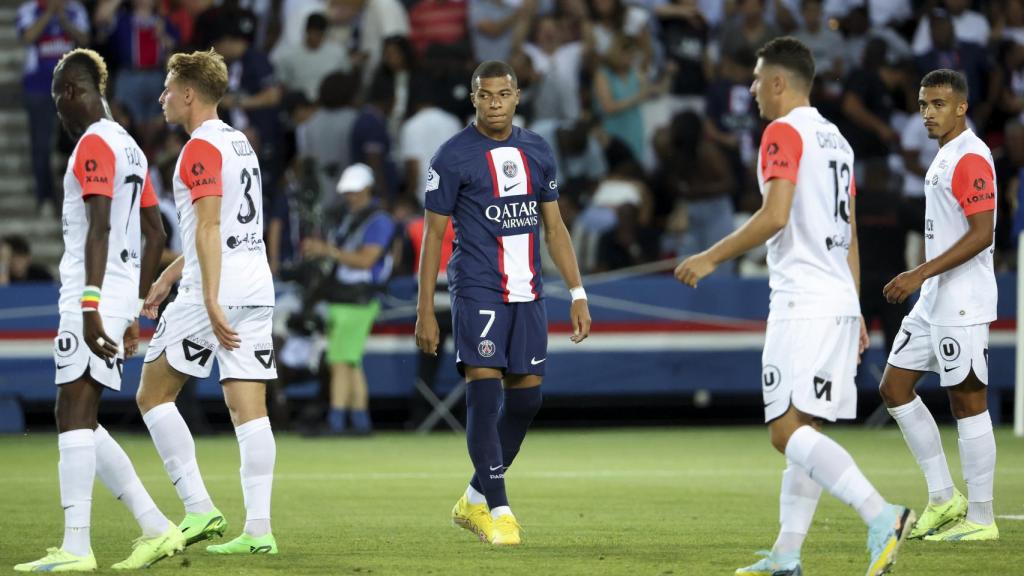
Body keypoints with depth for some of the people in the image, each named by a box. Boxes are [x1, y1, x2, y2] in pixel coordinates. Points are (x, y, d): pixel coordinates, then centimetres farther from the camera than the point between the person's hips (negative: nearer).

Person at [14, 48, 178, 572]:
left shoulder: (94, 145, -10)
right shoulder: (129, 147, 19)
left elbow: (99, 226, -21)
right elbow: (156, 236, 24)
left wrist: (91, 305, -28)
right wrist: (132, 314, 28)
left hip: (93, 295, -9)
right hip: (120, 298, 9)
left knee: (74, 413, -10)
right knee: (81, 422, 12)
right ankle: (156, 529, 9)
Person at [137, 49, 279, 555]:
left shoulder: (201, 148, -9)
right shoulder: (240, 144, 19)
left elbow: (209, 227, -19)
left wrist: (210, 301, -25)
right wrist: (171, 275, 33)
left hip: (218, 292, -8)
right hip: (258, 290, 8)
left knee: (152, 395, 3)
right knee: (249, 409, 2)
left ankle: (200, 510, -4)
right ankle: (258, 528, -6)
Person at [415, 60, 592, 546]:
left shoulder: (537, 151, 11)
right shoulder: (453, 157, -5)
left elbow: (554, 227, 16)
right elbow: (433, 235, -3)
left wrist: (577, 294, 10)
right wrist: (425, 311, -6)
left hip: (527, 292, 5)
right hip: (477, 290, -5)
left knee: (525, 396, 5)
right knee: (484, 392, -12)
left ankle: (474, 500, 20)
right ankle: (498, 510, -8)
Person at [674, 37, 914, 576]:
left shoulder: (784, 133, -8)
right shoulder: (835, 139, 19)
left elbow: (775, 215, -20)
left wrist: (711, 258, -11)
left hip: (803, 303, -9)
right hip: (839, 303, 9)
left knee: (788, 431, -14)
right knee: (803, 433, 10)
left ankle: (882, 516, -28)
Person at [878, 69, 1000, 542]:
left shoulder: (971, 158, -15)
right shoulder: (944, 156, 16)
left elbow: (981, 234, -22)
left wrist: (921, 273, -23)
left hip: (962, 306, -11)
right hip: (933, 303, 11)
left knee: (967, 401, -5)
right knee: (894, 387, 10)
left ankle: (980, 519, 2)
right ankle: (943, 499, 14)